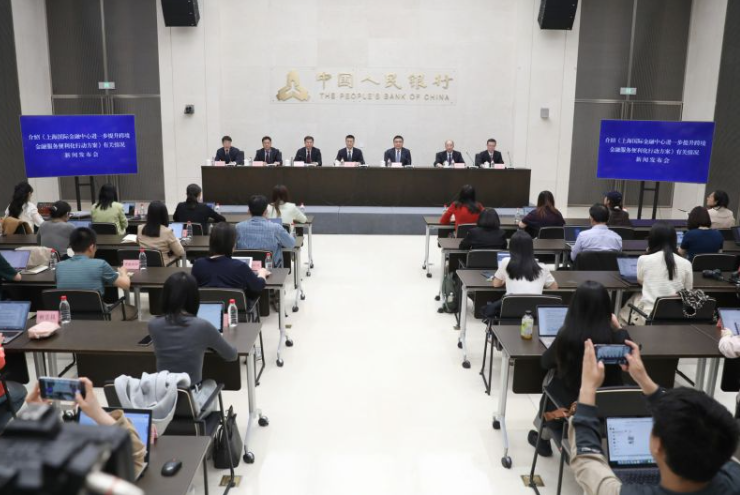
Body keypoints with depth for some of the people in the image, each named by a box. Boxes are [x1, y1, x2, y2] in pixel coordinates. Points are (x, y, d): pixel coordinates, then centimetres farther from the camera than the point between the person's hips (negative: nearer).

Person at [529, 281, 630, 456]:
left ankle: (543, 438, 51)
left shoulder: (568, 334, -23)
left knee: (551, 389, 31)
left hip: (570, 404, -2)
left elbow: (545, 363, -5)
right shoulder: (613, 335, -19)